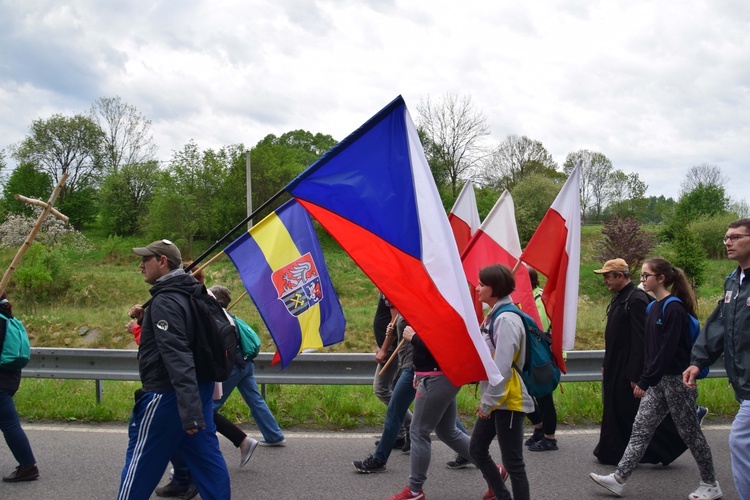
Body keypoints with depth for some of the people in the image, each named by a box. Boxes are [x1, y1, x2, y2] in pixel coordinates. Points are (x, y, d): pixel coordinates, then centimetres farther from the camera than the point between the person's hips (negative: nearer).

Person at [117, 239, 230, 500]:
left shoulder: (165, 301, -18)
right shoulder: (194, 294, 10)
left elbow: (177, 358, -28)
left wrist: (189, 411, -32)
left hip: (166, 395, -9)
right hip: (199, 389, 9)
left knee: (141, 462, 6)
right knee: (207, 458, 10)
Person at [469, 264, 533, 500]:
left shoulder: (506, 319, -19)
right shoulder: (493, 316, 11)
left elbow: (502, 368, -23)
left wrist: (487, 403, -17)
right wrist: (486, 401, 10)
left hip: (508, 401, -10)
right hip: (494, 399, 10)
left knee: (512, 462, -1)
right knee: (476, 450, 17)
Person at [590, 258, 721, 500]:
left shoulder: (674, 308, -18)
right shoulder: (654, 307, 9)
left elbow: (668, 351, -22)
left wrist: (645, 380, -19)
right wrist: (643, 378, 10)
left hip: (676, 379, -8)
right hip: (658, 380, 8)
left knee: (689, 432, 5)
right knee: (640, 428, 6)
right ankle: (619, 479, 7)